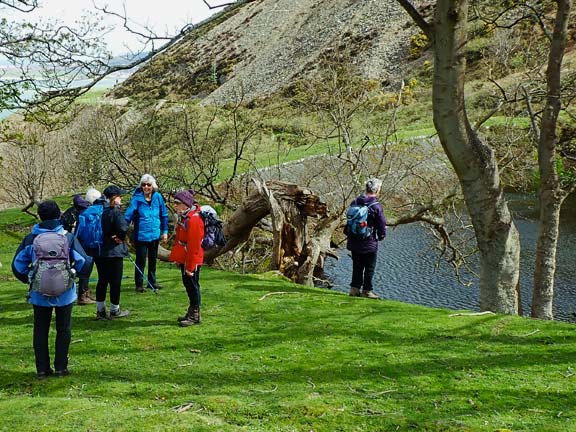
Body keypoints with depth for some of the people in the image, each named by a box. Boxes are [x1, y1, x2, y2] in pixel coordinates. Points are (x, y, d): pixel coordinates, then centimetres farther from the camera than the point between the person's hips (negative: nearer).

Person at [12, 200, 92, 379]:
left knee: (40, 331, 13)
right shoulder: (68, 237, -6)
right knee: (63, 330, 14)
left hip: (39, 293, 1)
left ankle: (42, 369, 15)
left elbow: (17, 265, -1)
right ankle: (61, 367, 15)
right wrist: (73, 273, 15)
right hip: (64, 292, 0)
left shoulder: (30, 239, -4)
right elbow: (83, 263, -5)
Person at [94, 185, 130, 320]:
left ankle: (100, 310, 19)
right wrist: (121, 237, -5)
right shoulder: (115, 211, -17)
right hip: (114, 252, -7)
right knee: (115, 281, 5)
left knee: (102, 281, 14)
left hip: (99, 252, 7)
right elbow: (123, 228, -28)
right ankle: (114, 311, 14)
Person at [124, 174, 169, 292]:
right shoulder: (137, 199, -14)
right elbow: (128, 216, -18)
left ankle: (152, 281, 32)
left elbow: (164, 215, 6)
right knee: (140, 261, 1)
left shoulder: (158, 197, -3)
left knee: (153, 260, 18)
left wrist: (165, 231, 7)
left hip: (155, 235, 4)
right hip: (141, 236, -4)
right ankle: (139, 284, 15)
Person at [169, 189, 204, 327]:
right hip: (183, 259, 10)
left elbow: (193, 246, -23)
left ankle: (195, 316, 10)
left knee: (192, 286, 0)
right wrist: (176, 256, 17)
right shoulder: (184, 217, 9)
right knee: (187, 284, 17)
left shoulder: (193, 220, -23)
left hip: (192, 261, -10)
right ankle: (191, 312, 30)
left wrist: (190, 266, -21)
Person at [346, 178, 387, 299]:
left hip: (354, 242, 5)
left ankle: (355, 288, 19)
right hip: (369, 244, -5)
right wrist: (381, 236, 10)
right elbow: (382, 225, -9)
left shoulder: (355, 202, 1)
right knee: (369, 268, 8)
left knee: (357, 266, 17)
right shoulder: (377, 207, -17)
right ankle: (366, 290, 12)